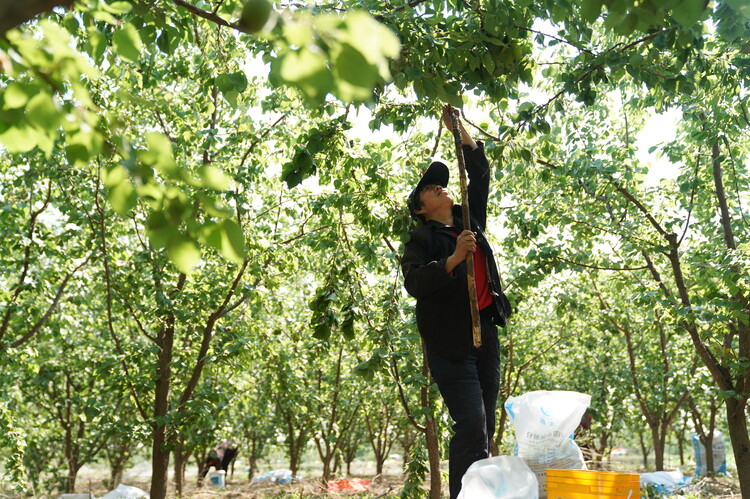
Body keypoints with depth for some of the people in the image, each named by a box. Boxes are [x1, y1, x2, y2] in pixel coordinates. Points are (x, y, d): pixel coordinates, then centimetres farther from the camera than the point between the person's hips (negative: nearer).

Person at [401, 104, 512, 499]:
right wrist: (453, 259, -22)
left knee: (485, 426, 7)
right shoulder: (421, 238, 0)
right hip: (450, 337, -6)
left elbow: (480, 173, 22)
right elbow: (413, 284, -13)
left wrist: (458, 128, 17)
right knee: (471, 423, -13)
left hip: (485, 329, 6)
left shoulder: (470, 219, 16)